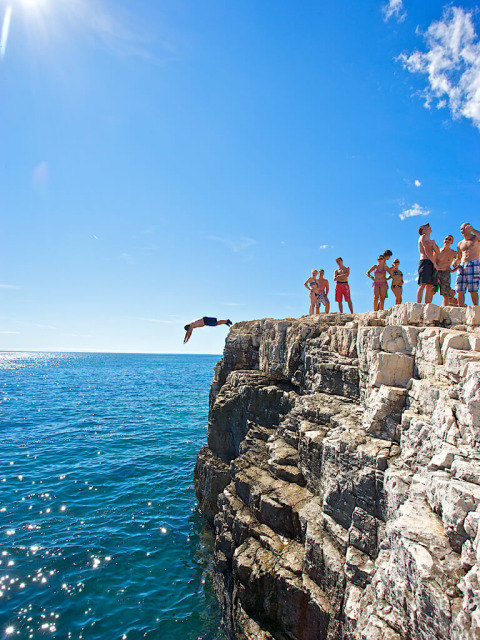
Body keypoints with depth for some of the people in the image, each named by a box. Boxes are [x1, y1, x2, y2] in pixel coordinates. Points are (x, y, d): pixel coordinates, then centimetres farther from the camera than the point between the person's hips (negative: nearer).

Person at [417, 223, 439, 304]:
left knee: (430, 287, -1)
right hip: (425, 262, -8)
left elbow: (437, 251, 20)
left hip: (431, 264, 8)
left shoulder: (431, 240, 30)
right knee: (422, 285, -18)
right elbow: (427, 251, -6)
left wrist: (433, 244, 1)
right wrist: (434, 263, -10)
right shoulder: (423, 237, 5)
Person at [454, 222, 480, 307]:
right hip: (461, 266, 5)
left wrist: (472, 230, -9)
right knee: (460, 290, -6)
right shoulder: (460, 244, 24)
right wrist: (455, 262, 8)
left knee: (473, 290, -11)